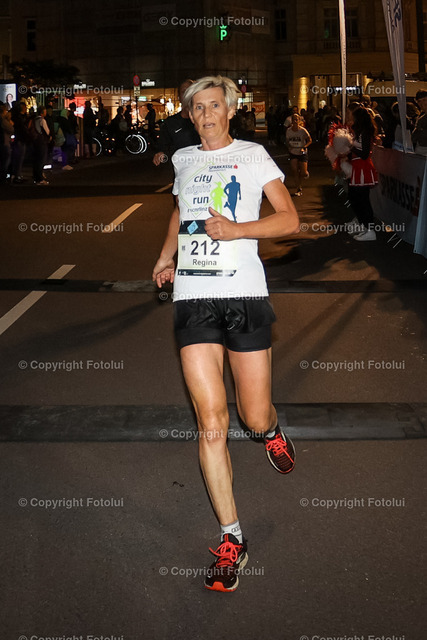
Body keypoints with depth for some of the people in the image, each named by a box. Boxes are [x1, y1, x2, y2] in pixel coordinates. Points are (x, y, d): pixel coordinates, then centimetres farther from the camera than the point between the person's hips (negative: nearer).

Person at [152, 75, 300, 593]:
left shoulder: (252, 155, 8)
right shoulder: (183, 160, 19)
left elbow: (290, 219, 2)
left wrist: (238, 229, -12)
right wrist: (165, 258, 23)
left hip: (245, 293, -2)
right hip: (193, 297, 2)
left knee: (255, 417, 1)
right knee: (211, 421, -8)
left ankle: (272, 430, 43)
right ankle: (231, 541, 2)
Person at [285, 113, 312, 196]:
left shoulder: (303, 130, -15)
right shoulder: (288, 130, -6)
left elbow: (310, 140, -5)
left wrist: (304, 147, -21)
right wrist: (289, 146, -11)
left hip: (302, 153, -2)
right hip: (293, 153, 2)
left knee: (303, 173, -5)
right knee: (294, 170, -9)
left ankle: (306, 172, 36)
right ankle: (299, 189, 4)